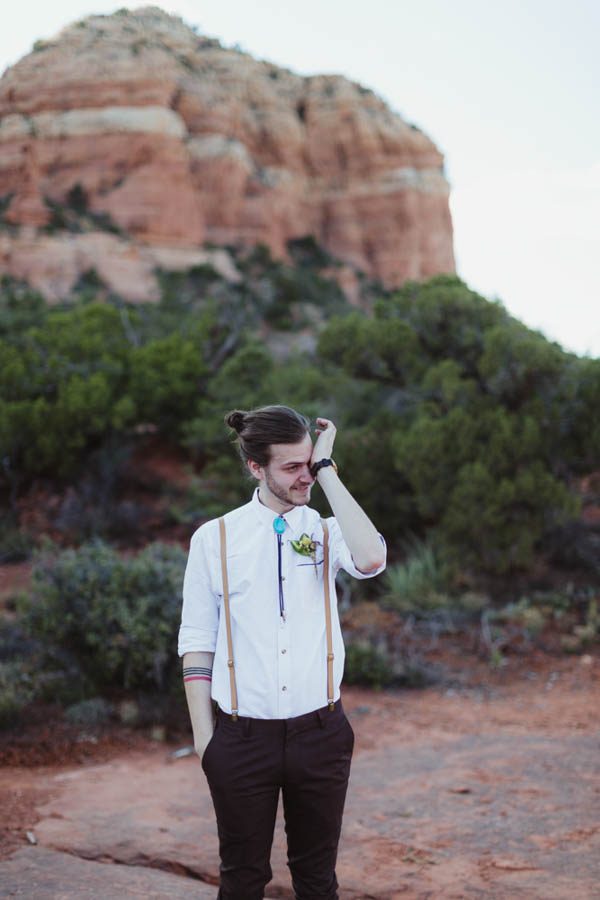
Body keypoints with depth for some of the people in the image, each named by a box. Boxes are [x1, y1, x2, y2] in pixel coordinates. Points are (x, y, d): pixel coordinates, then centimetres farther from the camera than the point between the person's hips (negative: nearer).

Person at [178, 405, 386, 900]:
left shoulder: (327, 531, 2)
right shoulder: (215, 538, 0)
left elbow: (371, 560, -22)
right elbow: (197, 641, 2)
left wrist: (327, 468, -15)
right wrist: (203, 734, -2)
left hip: (318, 730, 1)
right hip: (242, 736, -1)